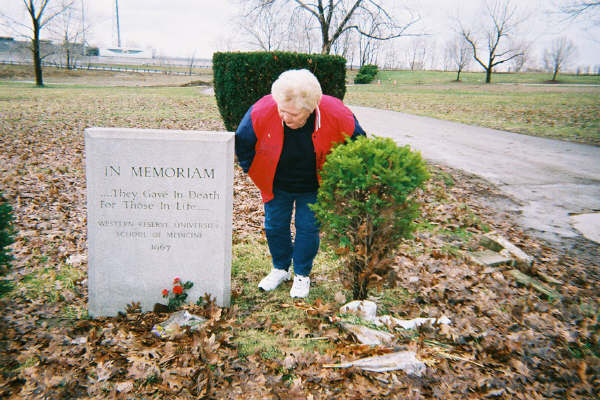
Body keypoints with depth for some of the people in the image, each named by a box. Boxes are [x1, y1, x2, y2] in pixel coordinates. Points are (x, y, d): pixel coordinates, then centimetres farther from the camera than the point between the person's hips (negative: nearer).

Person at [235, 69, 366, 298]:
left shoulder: (337, 115, -29)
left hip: (313, 188, -1)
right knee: (275, 227, 11)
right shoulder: (261, 112, -29)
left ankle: (302, 274, 28)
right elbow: (241, 143, -9)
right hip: (277, 185, 2)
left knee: (308, 228, 5)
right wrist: (254, 172, -2)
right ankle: (281, 269, 35)